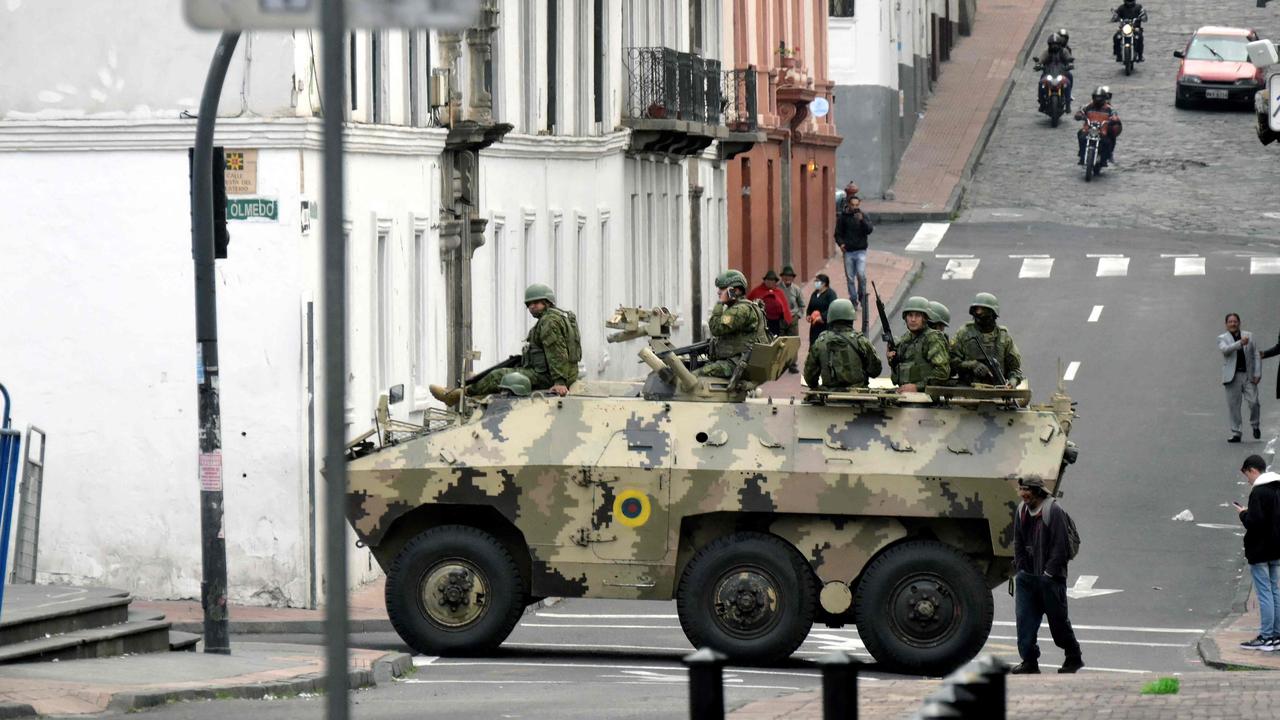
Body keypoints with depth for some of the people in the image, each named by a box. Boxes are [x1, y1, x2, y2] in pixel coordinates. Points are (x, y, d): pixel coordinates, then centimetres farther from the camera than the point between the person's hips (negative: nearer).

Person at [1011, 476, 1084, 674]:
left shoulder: (1054, 511, -13)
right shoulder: (1021, 511, 8)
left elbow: (1060, 546, -14)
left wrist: (1049, 572, -15)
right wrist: (1020, 568, 6)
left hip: (1050, 577, -6)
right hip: (1027, 575, 6)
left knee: (1058, 619, 5)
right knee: (1024, 618, -1)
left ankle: (1074, 657, 21)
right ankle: (1029, 661, 4)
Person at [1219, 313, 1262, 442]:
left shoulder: (1249, 336, 12)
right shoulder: (1222, 338, 6)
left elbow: (1256, 355, 10)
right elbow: (1224, 349, -16)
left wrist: (1257, 373, 0)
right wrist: (1240, 343, -28)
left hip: (1249, 376, 1)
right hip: (1232, 377, -1)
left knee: (1253, 402, -9)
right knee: (1233, 406, -1)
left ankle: (1255, 425, 17)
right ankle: (1235, 433, 6)